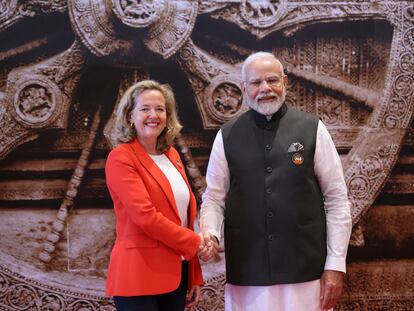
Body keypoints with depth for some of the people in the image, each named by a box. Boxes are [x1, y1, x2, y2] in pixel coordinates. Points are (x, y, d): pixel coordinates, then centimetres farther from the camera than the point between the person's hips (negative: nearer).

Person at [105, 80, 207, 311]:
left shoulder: (172, 155, 12)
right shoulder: (121, 158, -9)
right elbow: (146, 216, -19)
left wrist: (194, 277, 13)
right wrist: (193, 242, -10)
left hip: (177, 273, 7)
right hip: (139, 276, -7)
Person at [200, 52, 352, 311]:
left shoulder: (312, 129, -1)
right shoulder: (227, 136, 4)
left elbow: (336, 198, 0)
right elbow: (214, 197, 7)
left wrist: (336, 264, -4)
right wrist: (209, 231, -13)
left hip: (306, 271, -1)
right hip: (247, 275, 2)